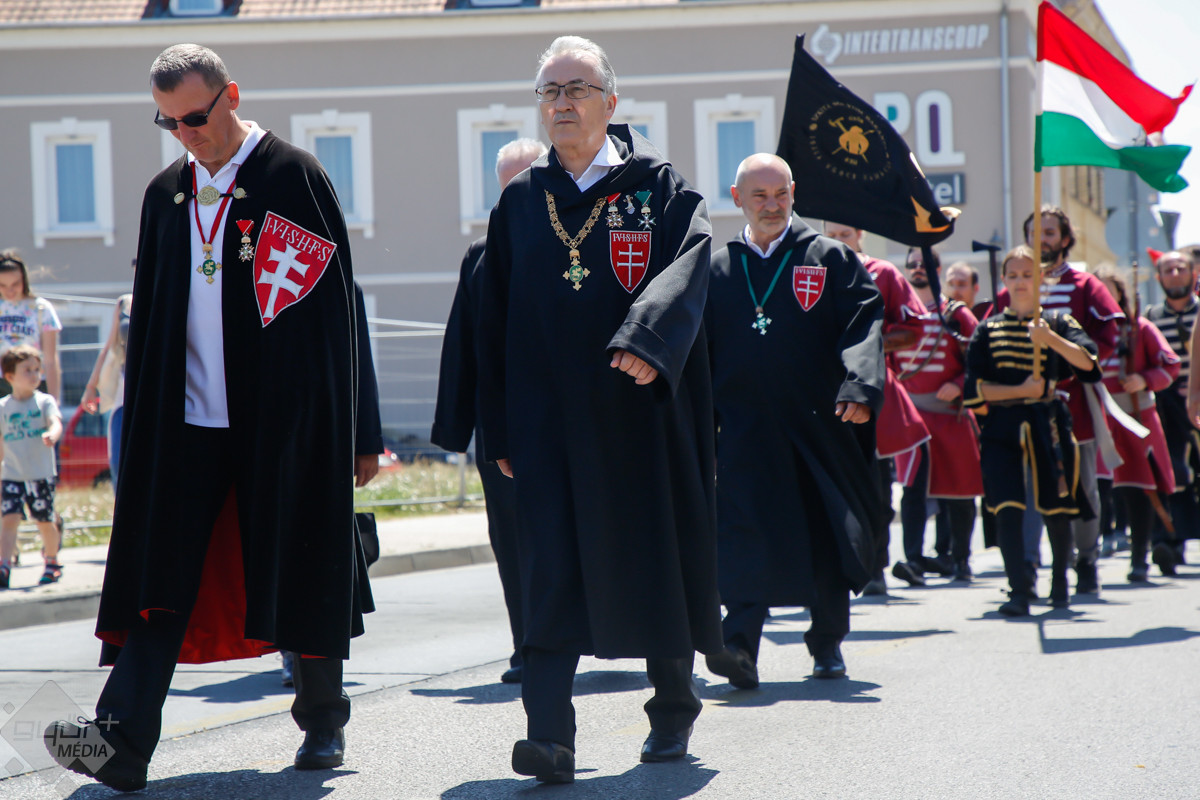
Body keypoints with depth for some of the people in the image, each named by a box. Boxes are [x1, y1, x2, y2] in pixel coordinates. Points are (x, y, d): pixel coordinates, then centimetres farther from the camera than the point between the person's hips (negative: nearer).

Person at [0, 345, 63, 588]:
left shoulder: (45, 401, 0)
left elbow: (56, 422, -18)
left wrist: (51, 435, -41)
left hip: (41, 474, -1)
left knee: (45, 522, 7)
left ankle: (52, 562, 29)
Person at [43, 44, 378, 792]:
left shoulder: (296, 177, -4)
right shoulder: (166, 194, 13)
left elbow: (335, 310, -5)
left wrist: (355, 434, -8)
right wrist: (142, 433, 14)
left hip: (285, 422, -4)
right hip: (188, 421, 4)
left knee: (298, 576, 6)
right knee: (160, 581, -7)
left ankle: (323, 720, 25)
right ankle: (123, 740, -14)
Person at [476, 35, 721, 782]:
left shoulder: (658, 184, 2)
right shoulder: (520, 202, 11)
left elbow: (688, 265, -15)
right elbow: (495, 320, 11)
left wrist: (648, 338, -34)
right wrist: (499, 428, 7)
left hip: (640, 408, -2)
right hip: (550, 413, 2)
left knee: (652, 559, 9)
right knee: (553, 569, -8)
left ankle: (674, 706, 29)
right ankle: (551, 733, -15)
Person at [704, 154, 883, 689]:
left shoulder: (830, 259, 5)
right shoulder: (716, 271, 10)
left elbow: (864, 325, -5)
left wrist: (859, 388, -22)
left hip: (819, 424, 0)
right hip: (746, 429, 0)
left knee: (828, 538, 9)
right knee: (746, 537, -14)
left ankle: (827, 643, 26)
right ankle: (741, 644, -22)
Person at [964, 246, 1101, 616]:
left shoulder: (1058, 321, 6)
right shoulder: (988, 328, 8)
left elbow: (1088, 362, -11)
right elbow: (975, 387, 1)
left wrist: (1052, 339, -25)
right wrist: (1020, 390, -10)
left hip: (1047, 422, 0)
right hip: (1002, 425, 0)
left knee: (1055, 508, 8)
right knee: (1007, 508, -13)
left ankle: (1059, 581, 30)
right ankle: (1019, 590, -14)